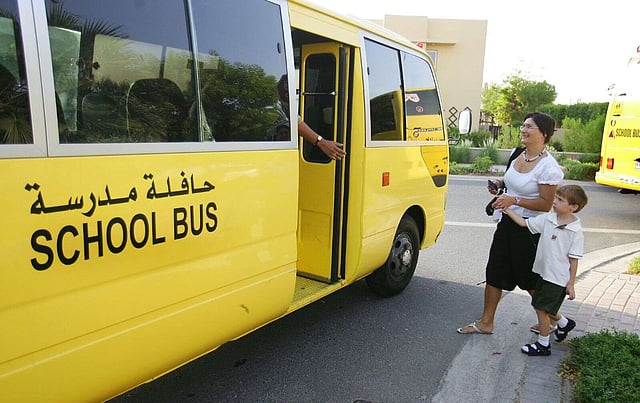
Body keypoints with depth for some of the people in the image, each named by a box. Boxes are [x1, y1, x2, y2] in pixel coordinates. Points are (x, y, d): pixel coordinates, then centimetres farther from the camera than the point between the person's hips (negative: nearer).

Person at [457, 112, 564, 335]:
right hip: (508, 222, 8)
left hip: (529, 227, -8)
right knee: (494, 272, 10)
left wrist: (514, 200, -25)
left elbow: (546, 204, -18)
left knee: (530, 279, 8)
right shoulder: (519, 154, 5)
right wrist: (500, 184, 3)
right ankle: (485, 323, 23)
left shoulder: (548, 167, -18)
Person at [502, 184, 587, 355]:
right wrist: (507, 210, -6)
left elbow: (574, 260, -12)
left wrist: (571, 284, -8)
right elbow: (524, 223, 3)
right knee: (539, 306, 19)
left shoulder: (576, 231, -15)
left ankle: (543, 345, 19)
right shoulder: (547, 219, -2)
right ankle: (564, 323, 47)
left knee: (542, 309, -1)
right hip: (544, 273, 6)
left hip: (558, 278, -6)